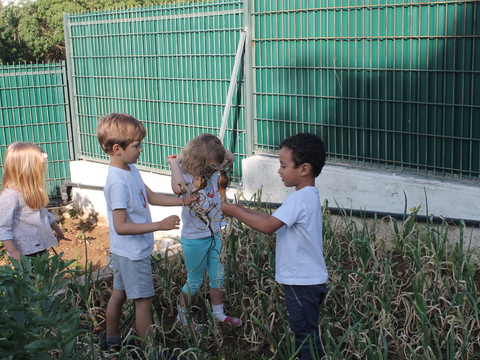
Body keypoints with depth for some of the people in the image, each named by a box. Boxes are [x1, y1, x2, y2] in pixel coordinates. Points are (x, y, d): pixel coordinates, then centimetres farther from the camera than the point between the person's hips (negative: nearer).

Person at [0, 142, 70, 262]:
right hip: (25, 253, -9)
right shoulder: (10, 196, -20)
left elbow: (44, 214, 23)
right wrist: (13, 252, -22)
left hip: (40, 248, 9)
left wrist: (58, 231, 32)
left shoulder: (33, 191, 9)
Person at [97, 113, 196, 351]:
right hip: (133, 253, -9)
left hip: (124, 252, 9)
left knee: (119, 294, 21)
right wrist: (160, 225, -31)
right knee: (144, 302, 3)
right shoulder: (118, 183, -28)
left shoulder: (130, 170, 1)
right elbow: (120, 227, -29)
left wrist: (183, 202, 4)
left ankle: (112, 342, 38)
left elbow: (150, 197, 13)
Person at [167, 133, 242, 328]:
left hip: (214, 235, 7)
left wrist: (216, 147, -5)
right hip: (194, 240, -7)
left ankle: (219, 314, 38)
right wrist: (174, 163, -35)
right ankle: (182, 316, 32)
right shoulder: (187, 177, -24)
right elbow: (178, 188, -49)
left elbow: (230, 158, 12)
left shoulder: (212, 173, -3)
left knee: (218, 277, 19)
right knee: (195, 281, 10)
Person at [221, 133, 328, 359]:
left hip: (302, 283, -10)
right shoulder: (308, 196, 9)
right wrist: (243, 211, 3)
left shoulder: (299, 199, -22)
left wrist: (234, 211, -17)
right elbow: (273, 220, 11)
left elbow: (267, 226, -27)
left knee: (306, 336, 2)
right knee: (305, 334, 19)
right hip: (306, 279, 10)